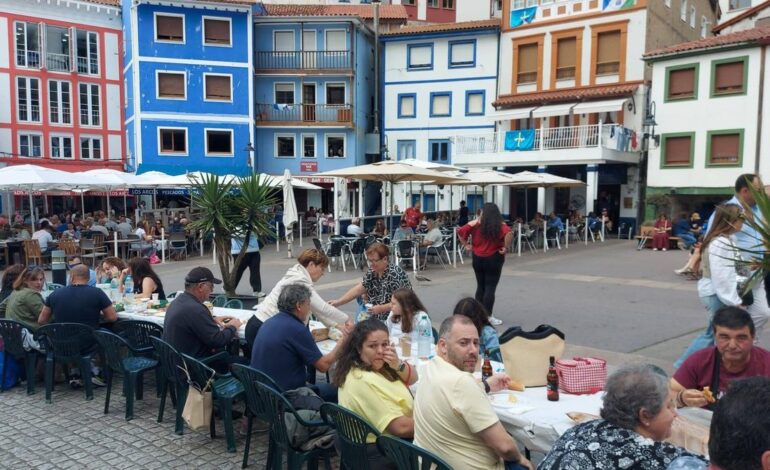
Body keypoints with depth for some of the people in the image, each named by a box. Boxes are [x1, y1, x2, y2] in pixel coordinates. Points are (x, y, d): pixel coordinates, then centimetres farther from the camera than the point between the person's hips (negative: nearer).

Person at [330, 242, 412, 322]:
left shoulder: (395, 274, -19)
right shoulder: (372, 272, 3)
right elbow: (357, 289, -1)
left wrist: (381, 308, -30)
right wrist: (338, 302, -11)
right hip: (377, 317, 7)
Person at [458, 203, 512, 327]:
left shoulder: (476, 223, 1)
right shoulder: (500, 225, -6)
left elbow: (461, 232, -5)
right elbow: (509, 233, -26)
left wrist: (466, 244, 4)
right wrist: (505, 248, -15)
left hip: (477, 259, 3)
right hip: (493, 259, -3)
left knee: (480, 286, 14)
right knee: (490, 288, 0)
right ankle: (488, 317, 1)